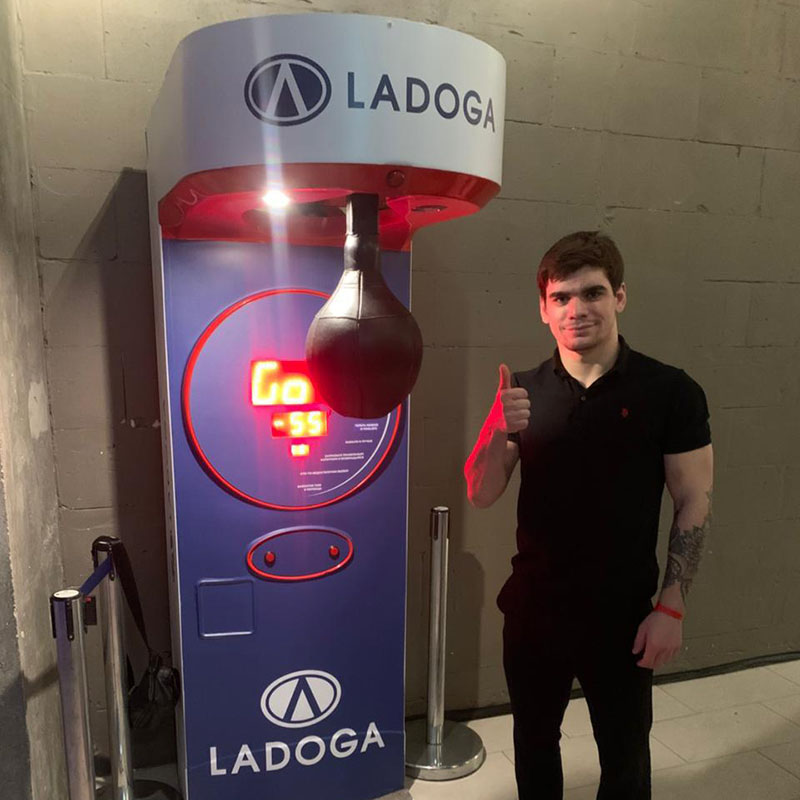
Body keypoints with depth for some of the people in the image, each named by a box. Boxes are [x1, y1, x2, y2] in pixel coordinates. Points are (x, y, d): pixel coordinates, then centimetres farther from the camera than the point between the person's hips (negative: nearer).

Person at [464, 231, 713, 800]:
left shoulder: (670, 391, -10)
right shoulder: (524, 392, -3)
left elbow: (694, 504, -6)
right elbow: (481, 496, -4)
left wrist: (671, 607, -10)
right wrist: (498, 432, -22)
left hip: (623, 617, -2)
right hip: (533, 609, 3)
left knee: (625, 754, 19)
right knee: (533, 742, 21)